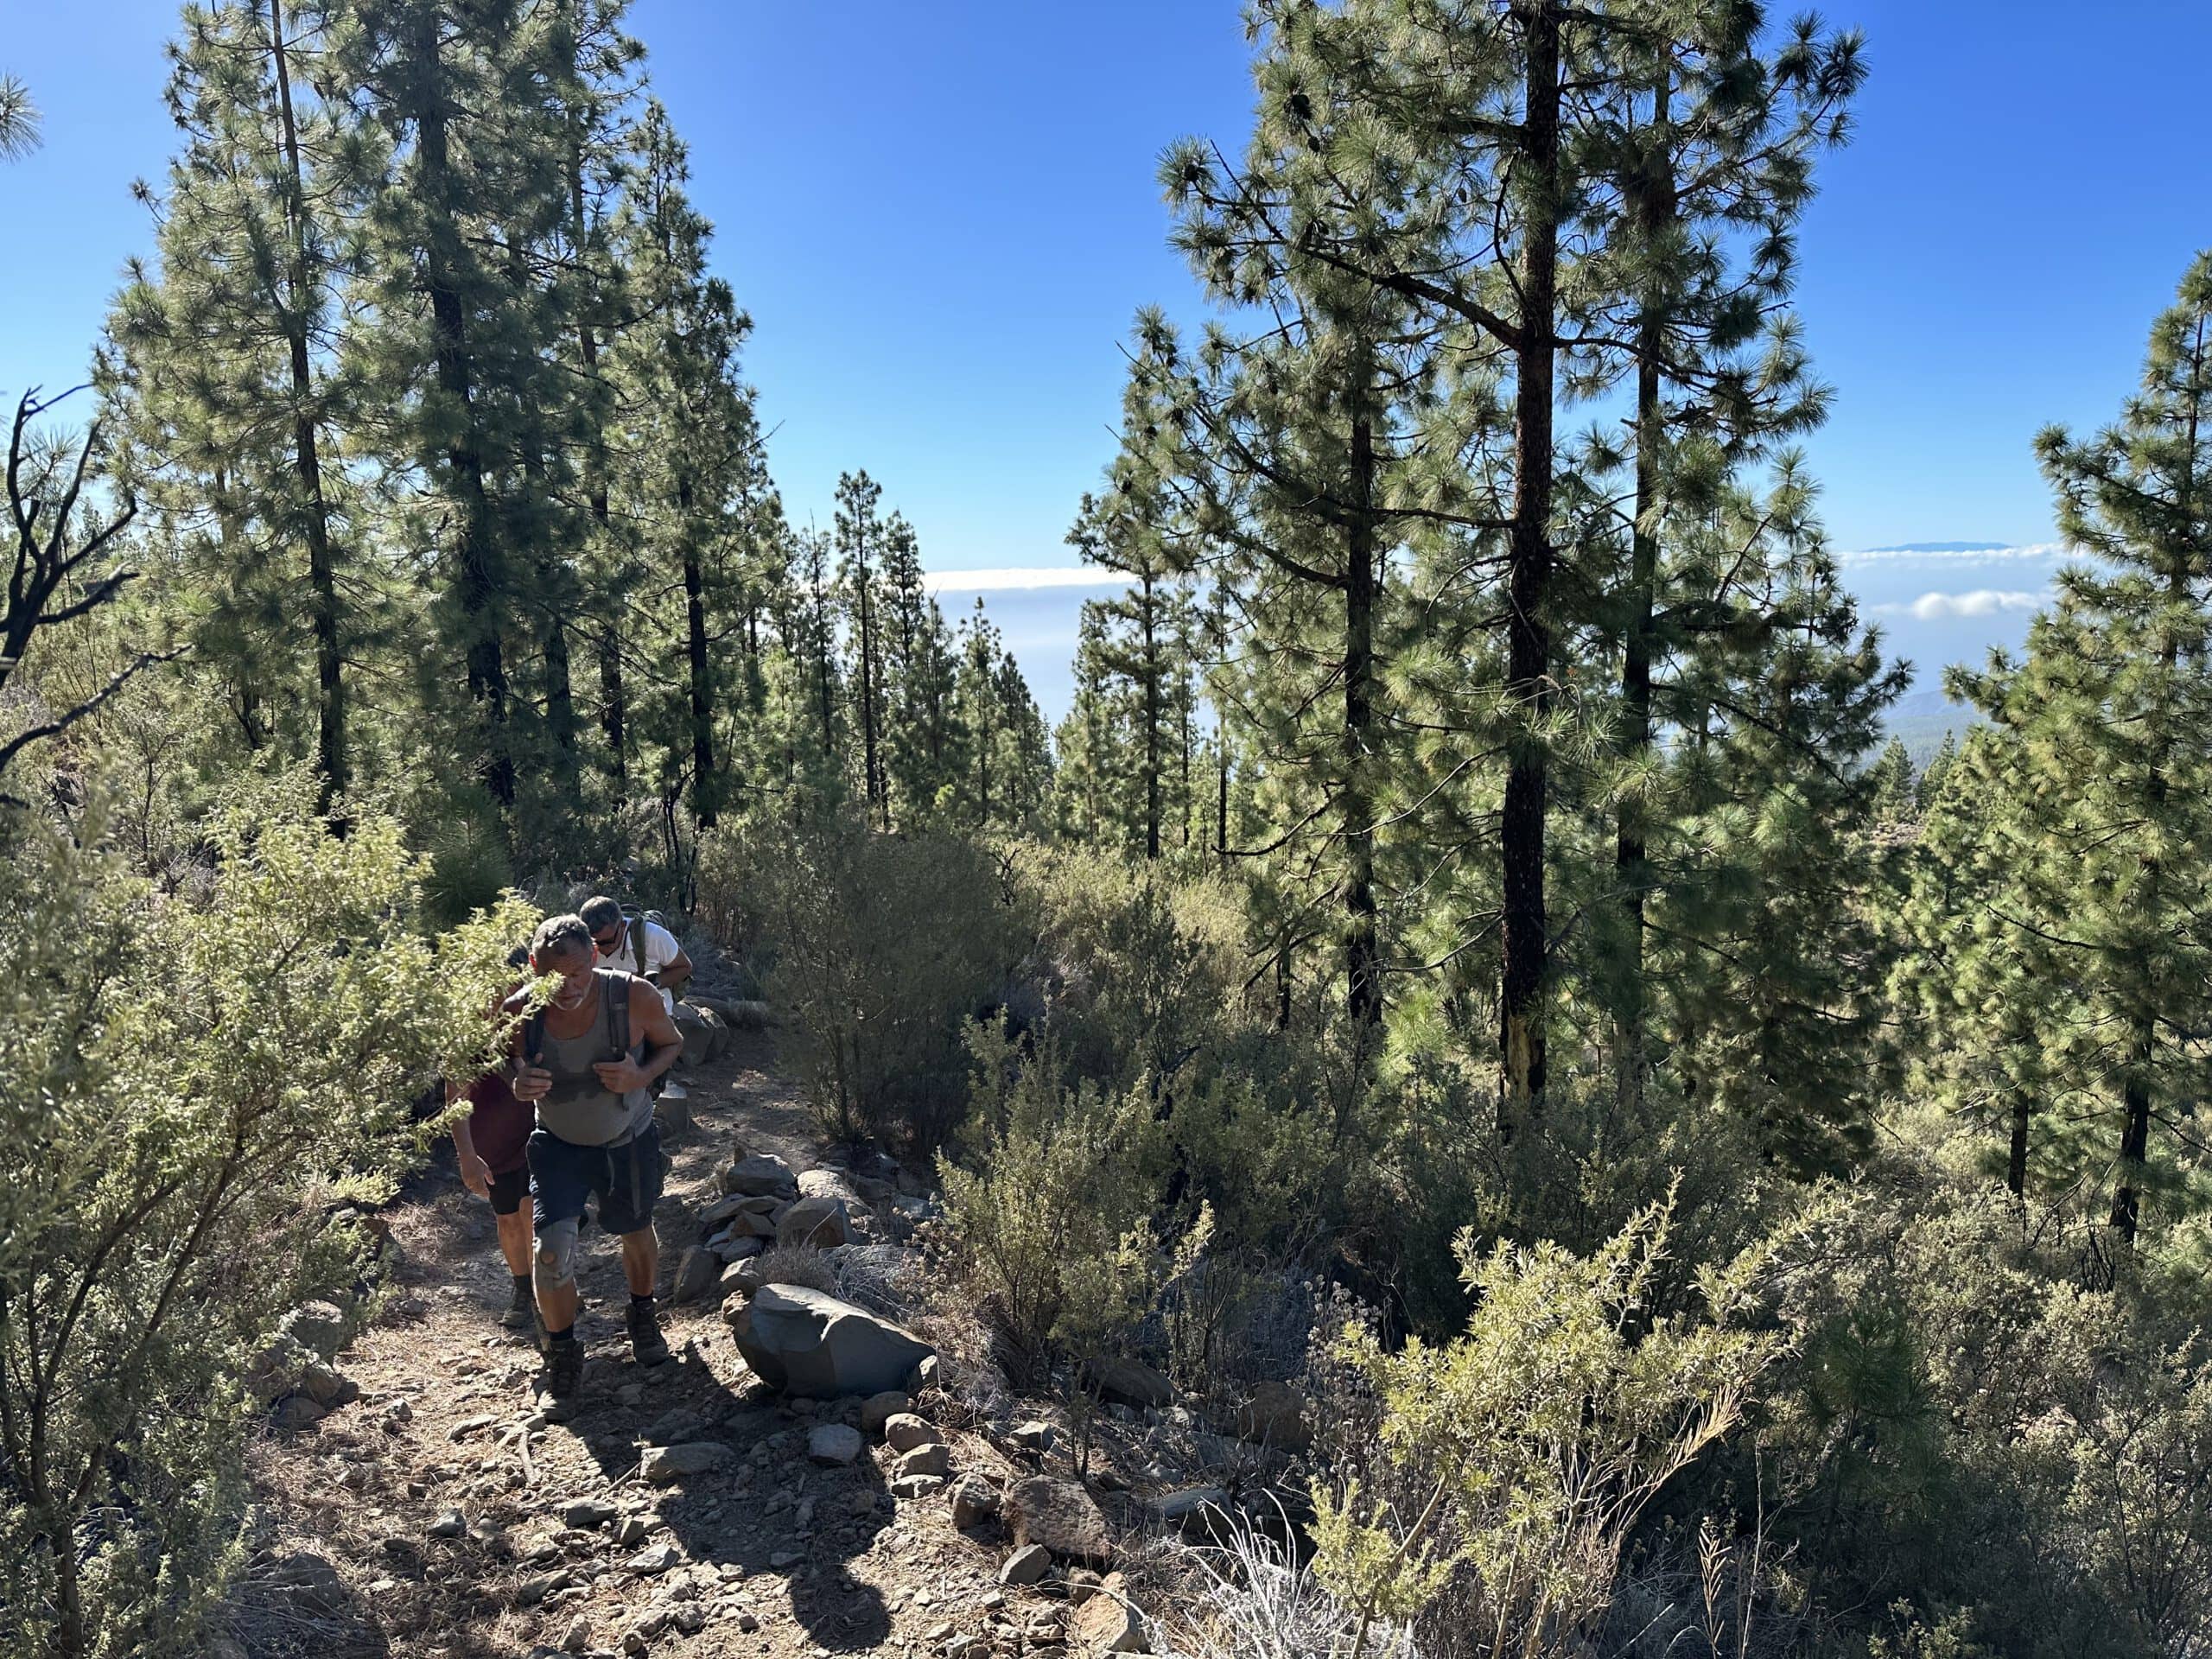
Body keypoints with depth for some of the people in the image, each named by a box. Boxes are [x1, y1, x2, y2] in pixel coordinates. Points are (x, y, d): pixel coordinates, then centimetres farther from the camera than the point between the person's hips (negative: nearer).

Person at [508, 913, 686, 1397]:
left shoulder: (635, 997, -28)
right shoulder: (521, 1012, -24)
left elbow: (671, 1043, -7)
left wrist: (641, 1076, -28)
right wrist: (520, 1085, -29)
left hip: (628, 1143, 0)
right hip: (558, 1144, 0)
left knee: (637, 1236, 20)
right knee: (552, 1249, -14)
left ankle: (642, 1312, 52)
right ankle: (562, 1347, 14)